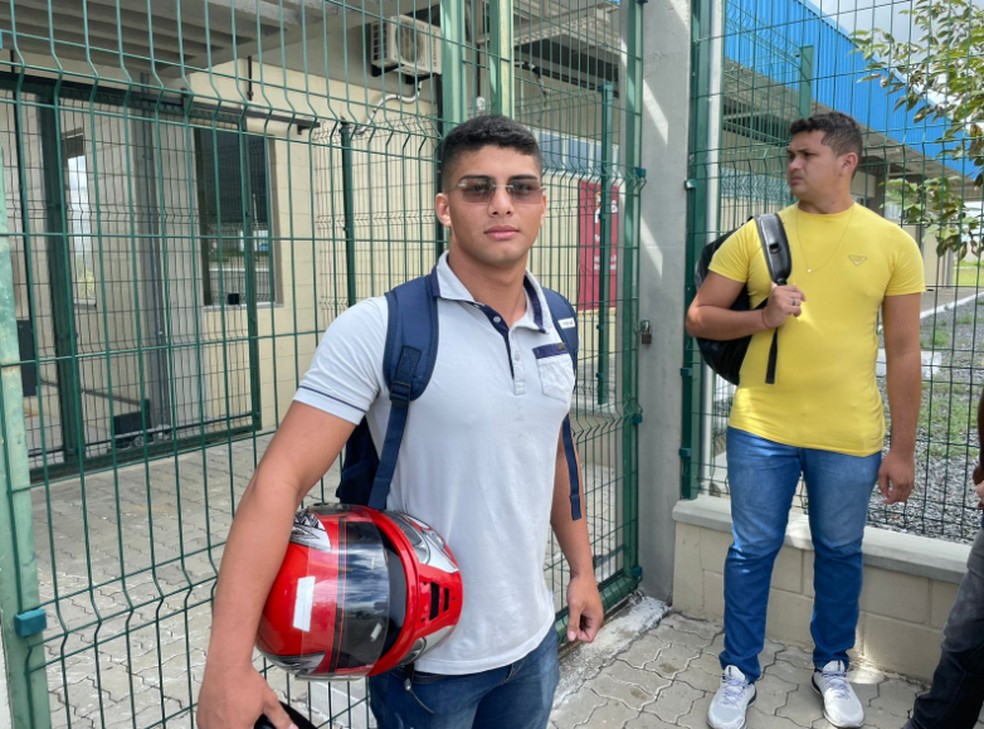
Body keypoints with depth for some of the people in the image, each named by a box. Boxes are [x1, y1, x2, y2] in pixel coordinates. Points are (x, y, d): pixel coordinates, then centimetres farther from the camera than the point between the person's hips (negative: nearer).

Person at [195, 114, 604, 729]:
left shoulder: (557, 328, -1)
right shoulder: (378, 329, -20)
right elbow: (281, 479, -24)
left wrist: (582, 568, 15)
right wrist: (229, 667, -29)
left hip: (533, 638, 5)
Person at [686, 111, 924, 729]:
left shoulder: (891, 242, 1)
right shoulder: (756, 235, 1)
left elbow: (904, 352, 2)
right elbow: (699, 318, 2)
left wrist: (903, 449, 1)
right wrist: (762, 317, -16)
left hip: (850, 437, 0)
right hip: (762, 428, 0)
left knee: (840, 554, 15)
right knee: (753, 552, 10)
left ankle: (832, 666, 40)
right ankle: (740, 672, 30)